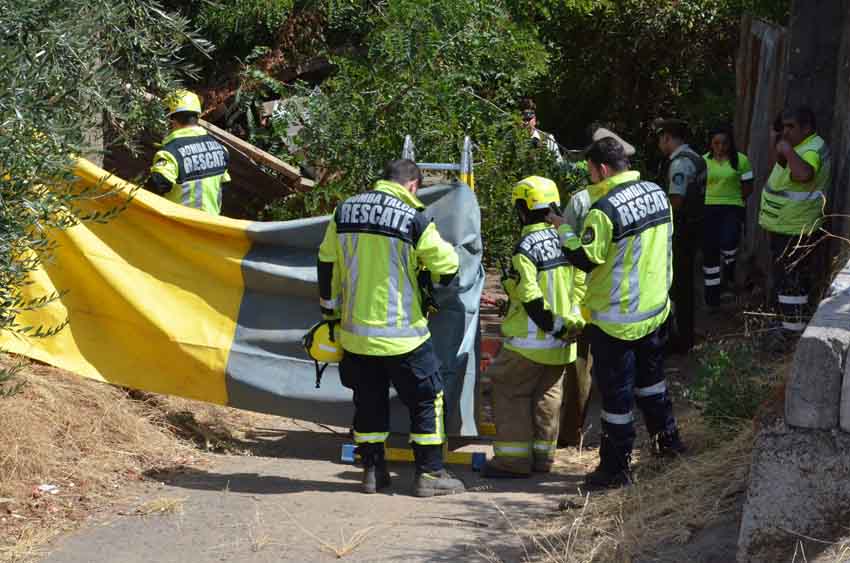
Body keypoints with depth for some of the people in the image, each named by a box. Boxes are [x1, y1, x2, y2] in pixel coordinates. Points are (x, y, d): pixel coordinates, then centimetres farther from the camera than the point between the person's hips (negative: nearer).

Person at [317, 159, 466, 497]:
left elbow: (327, 264, 9)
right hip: (401, 331, -5)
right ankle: (430, 474, 8)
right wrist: (436, 282, 20)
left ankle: (373, 470, 21)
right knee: (426, 398, 8)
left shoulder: (345, 211, 4)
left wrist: (330, 310, 20)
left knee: (368, 400, 17)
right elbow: (446, 264, -3)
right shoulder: (413, 218, -11)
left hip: (355, 330, 5)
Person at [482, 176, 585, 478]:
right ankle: (543, 456, 20)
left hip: (530, 340, -7)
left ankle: (513, 460, 3)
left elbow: (530, 296, -21)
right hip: (562, 341, 7)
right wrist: (573, 322, 9)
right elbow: (579, 286, 9)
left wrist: (551, 325, -12)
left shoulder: (526, 248, -17)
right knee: (547, 396, 16)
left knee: (510, 392, 3)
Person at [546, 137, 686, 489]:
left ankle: (615, 467, 10)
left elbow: (585, 259, -17)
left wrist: (563, 230, -4)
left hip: (616, 318, -7)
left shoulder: (605, 210, -24)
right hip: (655, 309, 8)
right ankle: (666, 439, 38)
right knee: (650, 377, 26)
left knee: (616, 393, 2)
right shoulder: (657, 194, 1)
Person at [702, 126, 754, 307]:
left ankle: (728, 273, 10)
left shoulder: (741, 160, -1)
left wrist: (733, 200, -2)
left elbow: (748, 187, 4)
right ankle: (712, 295, 14)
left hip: (732, 208, -2)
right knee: (709, 251, 2)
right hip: (709, 209, 2)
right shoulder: (704, 161, 6)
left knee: (728, 242, -25)